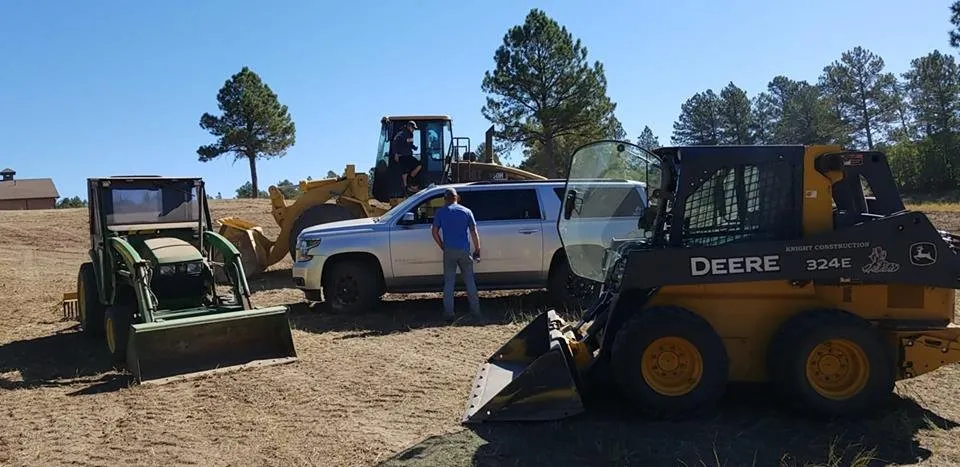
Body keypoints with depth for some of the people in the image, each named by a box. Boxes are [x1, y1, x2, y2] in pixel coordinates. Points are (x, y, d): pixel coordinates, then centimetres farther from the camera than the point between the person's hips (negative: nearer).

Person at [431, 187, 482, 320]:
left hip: (449, 251, -1)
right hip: (464, 250, 1)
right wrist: (477, 250, 8)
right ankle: (475, 311, 11)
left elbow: (434, 232, -1)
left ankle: (449, 313, 5)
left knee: (449, 282, 6)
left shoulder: (440, 212, 3)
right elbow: (474, 233, 2)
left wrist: (442, 247, 9)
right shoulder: (466, 211, 5)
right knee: (469, 281, 9)